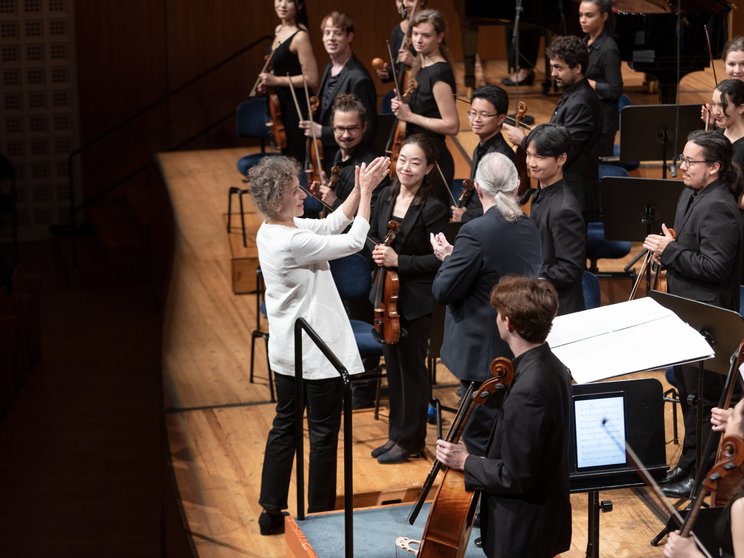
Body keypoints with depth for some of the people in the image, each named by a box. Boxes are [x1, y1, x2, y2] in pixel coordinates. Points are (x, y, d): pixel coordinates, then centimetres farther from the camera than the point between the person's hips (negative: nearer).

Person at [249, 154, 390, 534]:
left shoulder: (270, 231, 2)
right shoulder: (293, 241, -27)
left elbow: (331, 225, 8)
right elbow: (353, 242, -19)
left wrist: (360, 189, 0)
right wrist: (365, 192, -9)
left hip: (286, 351, 9)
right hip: (317, 353, -9)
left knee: (285, 424, 17)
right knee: (324, 432, 5)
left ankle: (272, 510, 24)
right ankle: (320, 515, 16)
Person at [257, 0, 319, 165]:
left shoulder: (300, 36, -18)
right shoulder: (279, 30, 9)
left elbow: (311, 79, -22)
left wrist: (276, 80, -20)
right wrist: (268, 80, 7)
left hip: (297, 106, -9)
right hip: (282, 104, 9)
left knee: (296, 159, -6)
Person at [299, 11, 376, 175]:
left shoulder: (358, 79, -18)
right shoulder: (330, 69, 9)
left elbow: (366, 129, -20)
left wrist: (322, 132, -20)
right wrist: (311, 127, 5)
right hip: (324, 157, 8)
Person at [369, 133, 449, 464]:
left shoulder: (432, 208, -16)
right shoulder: (387, 196, 2)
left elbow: (439, 259, -18)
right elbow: (372, 236, 15)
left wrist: (399, 260, -23)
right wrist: (377, 252, -4)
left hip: (416, 300, -6)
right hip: (388, 294, 6)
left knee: (411, 368, 4)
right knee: (393, 366, 15)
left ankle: (410, 440, 16)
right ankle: (396, 434, 28)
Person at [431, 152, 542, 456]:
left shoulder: (476, 232, -22)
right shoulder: (530, 229, 3)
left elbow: (443, 291, -17)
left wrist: (448, 258, 2)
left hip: (483, 353, -8)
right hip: (520, 350, 8)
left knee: (481, 440, 3)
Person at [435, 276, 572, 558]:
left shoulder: (527, 390, -29)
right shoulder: (551, 367, 1)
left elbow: (514, 477, -24)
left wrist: (465, 461, -12)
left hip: (522, 530, -9)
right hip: (542, 515, 9)